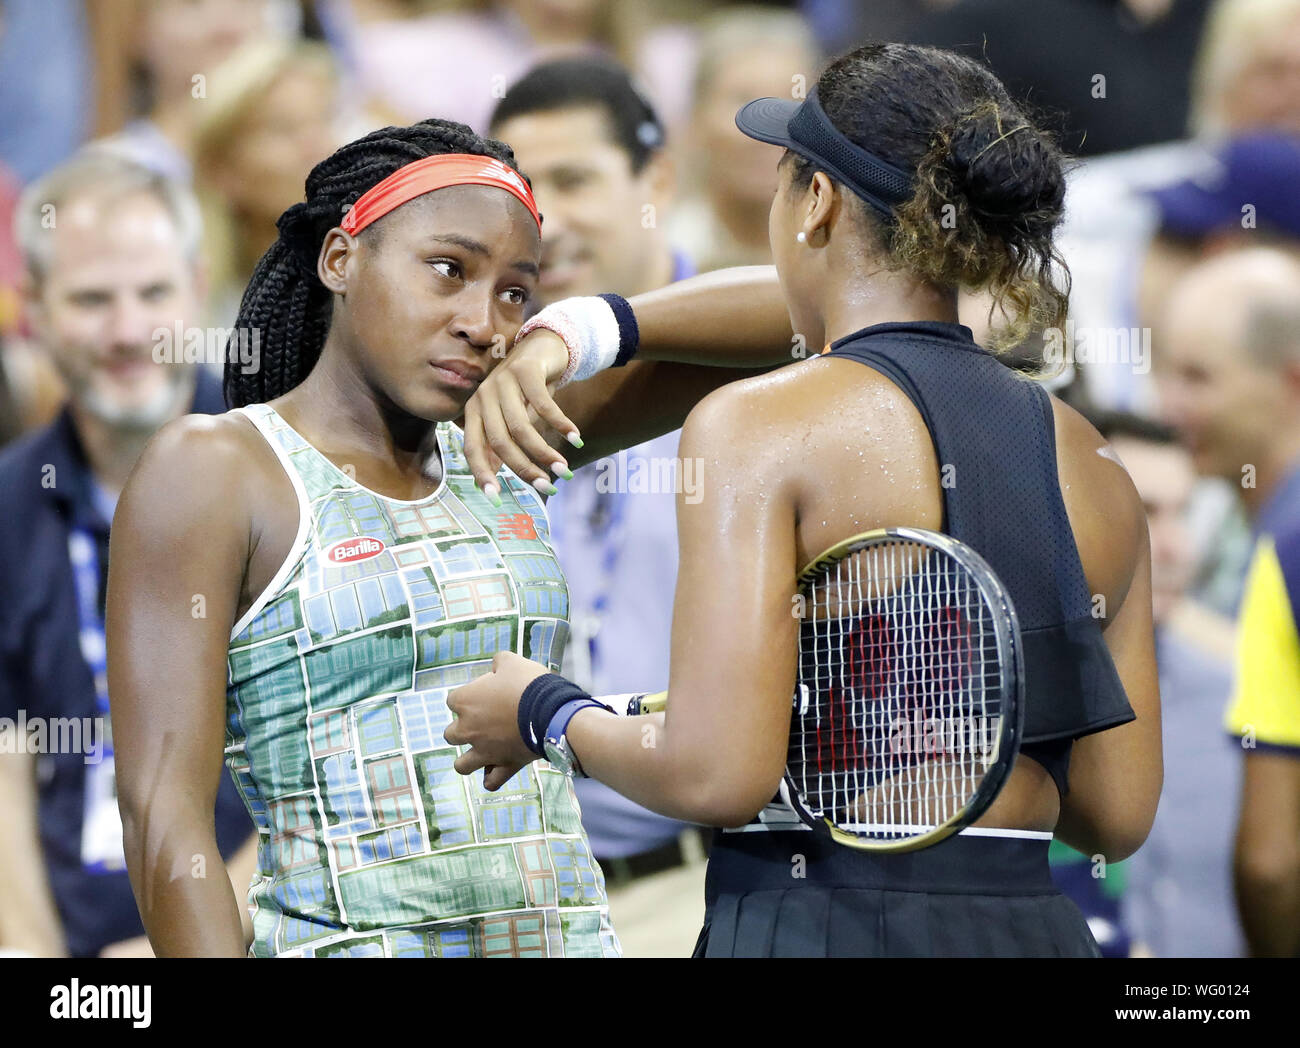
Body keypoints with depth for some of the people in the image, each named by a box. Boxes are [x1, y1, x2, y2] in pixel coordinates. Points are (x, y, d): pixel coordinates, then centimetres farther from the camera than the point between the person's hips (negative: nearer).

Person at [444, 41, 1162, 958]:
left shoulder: (759, 424, -7)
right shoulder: (1093, 462, 10)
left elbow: (718, 776, -16)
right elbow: (1118, 813, 10)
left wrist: (548, 717, 4)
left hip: (824, 924, -6)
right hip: (1034, 926, 6)